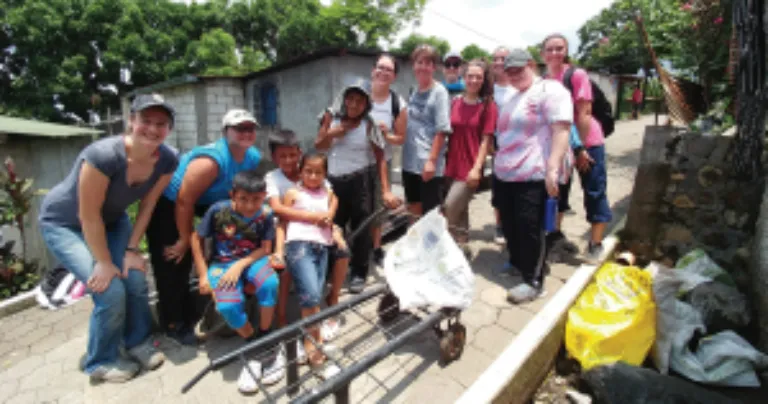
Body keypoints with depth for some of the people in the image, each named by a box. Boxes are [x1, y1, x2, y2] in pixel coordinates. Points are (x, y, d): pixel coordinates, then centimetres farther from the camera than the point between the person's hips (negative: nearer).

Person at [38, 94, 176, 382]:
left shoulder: (167, 161, -19)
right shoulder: (104, 155, -36)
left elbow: (147, 205, -8)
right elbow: (88, 216, -28)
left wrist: (132, 249, -9)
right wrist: (104, 262, -19)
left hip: (111, 220, 5)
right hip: (64, 223, -5)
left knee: (136, 280, -6)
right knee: (111, 291, -14)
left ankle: (138, 341, 22)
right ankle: (100, 361, 12)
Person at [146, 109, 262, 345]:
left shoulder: (253, 157, -11)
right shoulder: (212, 159, -36)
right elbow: (184, 201, -31)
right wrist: (185, 239, -21)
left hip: (202, 202, 7)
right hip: (166, 202, -7)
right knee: (173, 263, -4)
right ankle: (173, 324, 14)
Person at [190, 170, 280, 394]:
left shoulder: (265, 214, -11)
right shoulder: (218, 210, -14)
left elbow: (265, 248, -8)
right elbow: (196, 239, -3)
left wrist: (240, 265, -22)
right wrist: (203, 275, -4)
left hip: (252, 259, 1)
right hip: (223, 263, 0)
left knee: (270, 283, -34)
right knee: (227, 306, -29)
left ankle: (264, 337, -8)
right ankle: (253, 344, 1)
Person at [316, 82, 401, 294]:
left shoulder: (369, 125, -7)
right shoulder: (331, 116, 2)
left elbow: (380, 159, -9)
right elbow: (319, 145, 7)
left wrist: (386, 190, -16)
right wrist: (333, 133, -14)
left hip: (360, 180, -3)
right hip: (334, 180, 4)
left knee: (361, 227, 1)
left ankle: (359, 274, 15)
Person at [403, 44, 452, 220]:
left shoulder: (439, 92, -8)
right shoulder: (414, 91, 11)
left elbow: (442, 130, -15)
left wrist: (431, 160, -20)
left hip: (428, 165, -7)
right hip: (410, 162, 7)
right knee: (413, 210, 19)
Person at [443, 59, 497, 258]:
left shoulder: (488, 105, -4)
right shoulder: (455, 103, 7)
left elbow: (486, 140, -7)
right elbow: (449, 134, 11)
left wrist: (477, 167, -15)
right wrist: (446, 162, 8)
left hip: (471, 168, -5)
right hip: (453, 166, 5)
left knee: (450, 208, -13)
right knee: (460, 210, 15)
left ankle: (459, 247, 6)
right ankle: (462, 246, 30)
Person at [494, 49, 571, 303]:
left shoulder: (550, 90, -7)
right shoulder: (513, 98, 20)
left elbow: (561, 131, -18)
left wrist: (552, 168, -28)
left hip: (533, 176, -8)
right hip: (504, 175, 8)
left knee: (529, 229, -3)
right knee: (509, 226, 14)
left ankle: (533, 281, 10)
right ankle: (516, 265, 34)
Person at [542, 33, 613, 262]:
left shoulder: (577, 75, -11)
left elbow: (584, 112, -15)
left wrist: (581, 148, -17)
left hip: (587, 141, -5)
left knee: (594, 192, 1)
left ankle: (595, 244, 11)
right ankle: (556, 233, 33)